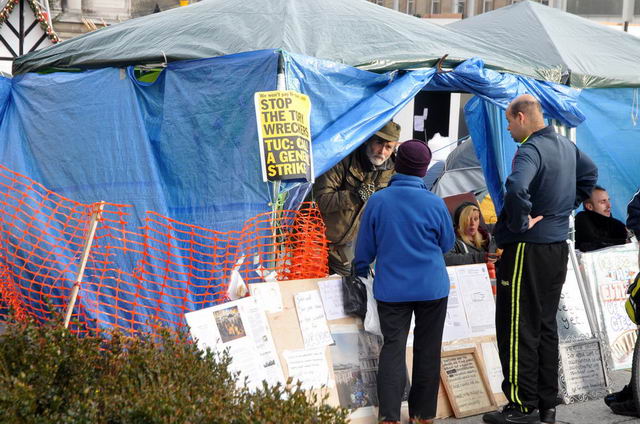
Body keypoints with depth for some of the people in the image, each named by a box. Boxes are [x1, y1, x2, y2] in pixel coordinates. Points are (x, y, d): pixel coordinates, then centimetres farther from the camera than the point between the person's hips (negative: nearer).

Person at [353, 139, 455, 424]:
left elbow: (365, 248, 2)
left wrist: (360, 274, 19)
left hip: (391, 289, 1)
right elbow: (447, 244, 6)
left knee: (392, 347, 3)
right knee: (427, 350, 10)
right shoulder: (434, 204, -9)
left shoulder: (377, 202, -8)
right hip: (432, 288, 0)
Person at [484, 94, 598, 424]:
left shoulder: (530, 150, -19)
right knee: (546, 326, 15)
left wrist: (520, 224, -22)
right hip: (558, 248, 9)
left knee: (517, 329, -1)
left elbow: (516, 189, -38)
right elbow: (590, 173, 28)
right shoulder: (566, 146, 9)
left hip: (527, 250, -9)